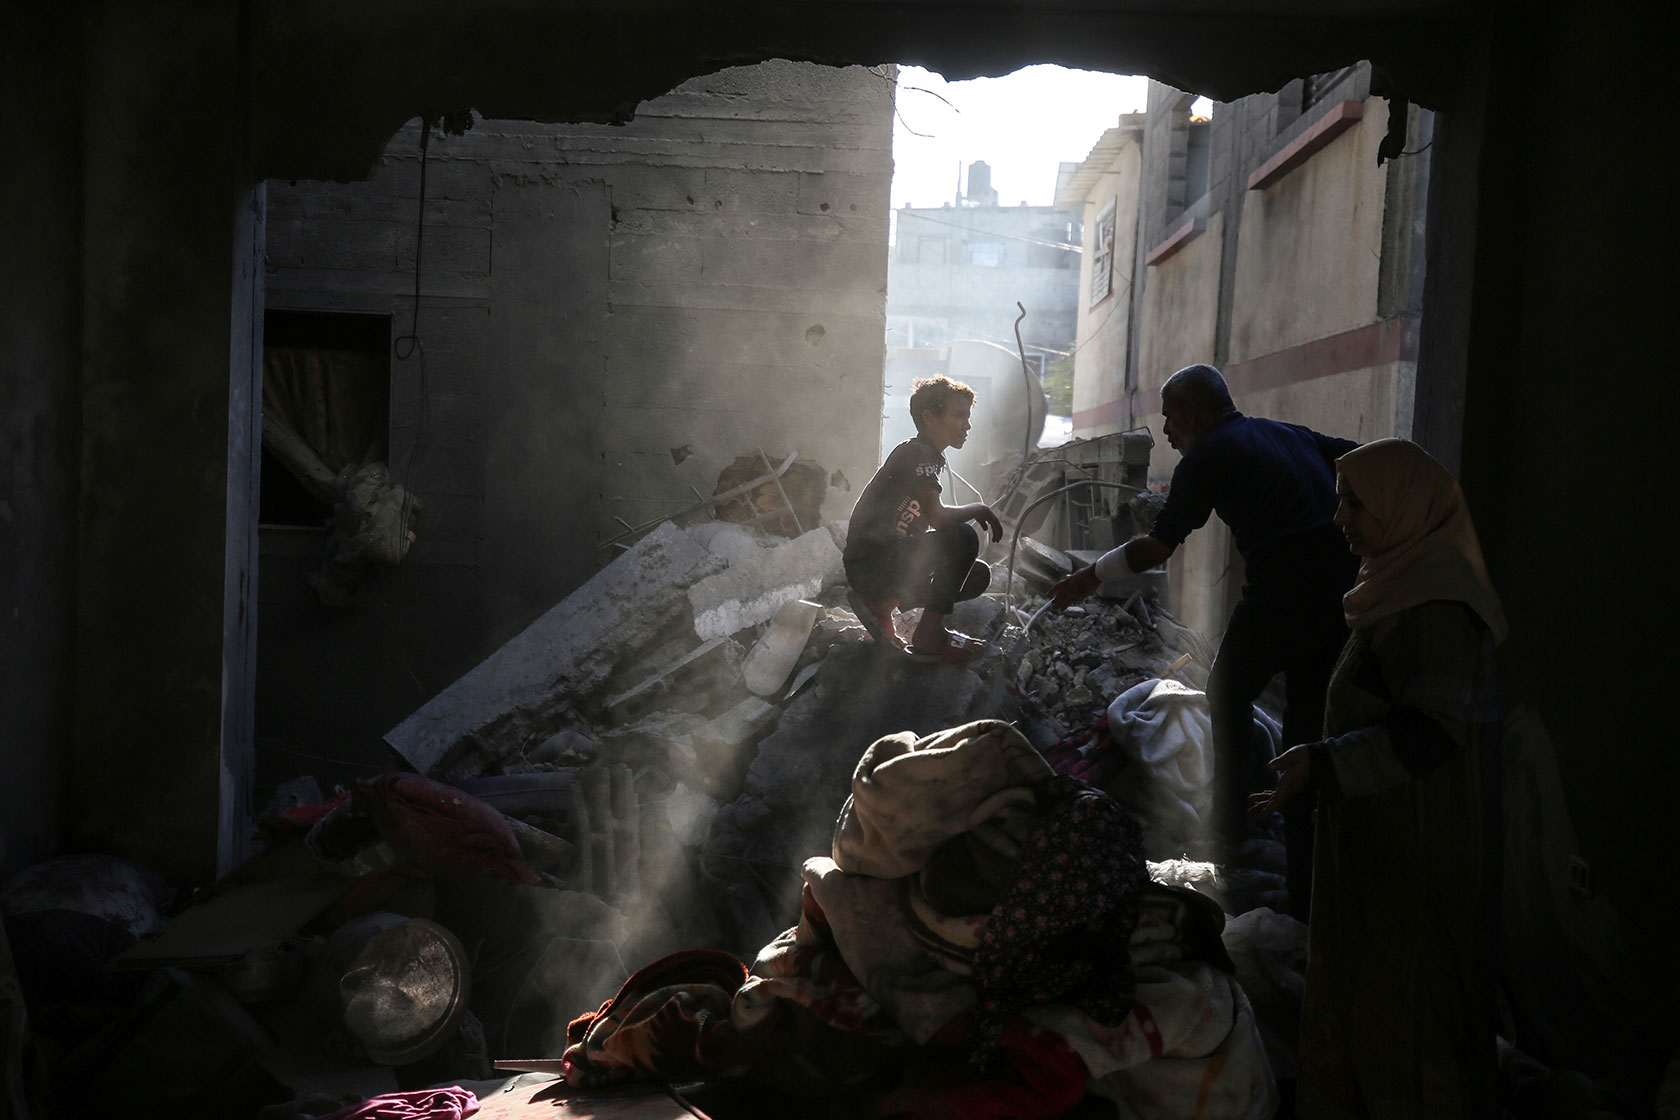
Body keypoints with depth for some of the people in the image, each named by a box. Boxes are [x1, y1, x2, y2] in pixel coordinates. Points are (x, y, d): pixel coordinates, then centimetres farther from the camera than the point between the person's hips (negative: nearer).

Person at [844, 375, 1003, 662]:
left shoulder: (931, 456, 17)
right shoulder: (916, 452, -14)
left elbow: (929, 520, 22)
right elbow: (938, 516, -28)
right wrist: (981, 510, -11)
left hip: (892, 558, 10)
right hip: (870, 562, -10)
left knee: (979, 575, 7)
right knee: (962, 537, -26)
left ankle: (881, 602, 6)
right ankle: (930, 636, -14)